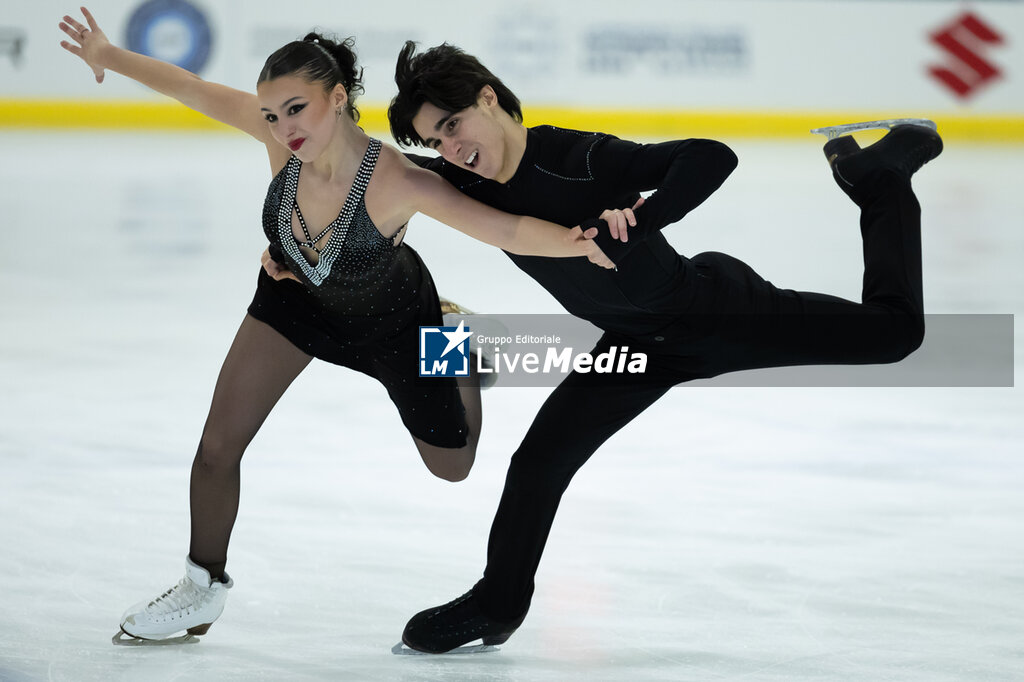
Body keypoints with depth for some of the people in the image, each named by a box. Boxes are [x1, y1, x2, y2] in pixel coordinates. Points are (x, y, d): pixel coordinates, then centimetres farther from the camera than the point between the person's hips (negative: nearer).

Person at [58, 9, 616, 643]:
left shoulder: (397, 181, -43)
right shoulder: (282, 133, -32)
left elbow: (509, 230, -47)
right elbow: (195, 89, -16)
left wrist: (580, 240, -65)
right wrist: (109, 55, -4)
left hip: (387, 318, -3)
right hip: (298, 296, 3)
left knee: (453, 466, 18)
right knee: (217, 447, -1)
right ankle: (205, 588, 24)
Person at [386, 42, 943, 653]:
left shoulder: (581, 159, -32)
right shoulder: (468, 184, -12)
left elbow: (713, 157, -40)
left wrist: (635, 220, -47)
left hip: (720, 306, -5)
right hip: (639, 345, 5)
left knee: (894, 329, -2)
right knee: (539, 463, -4)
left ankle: (882, 178, 22)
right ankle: (497, 605, 17)